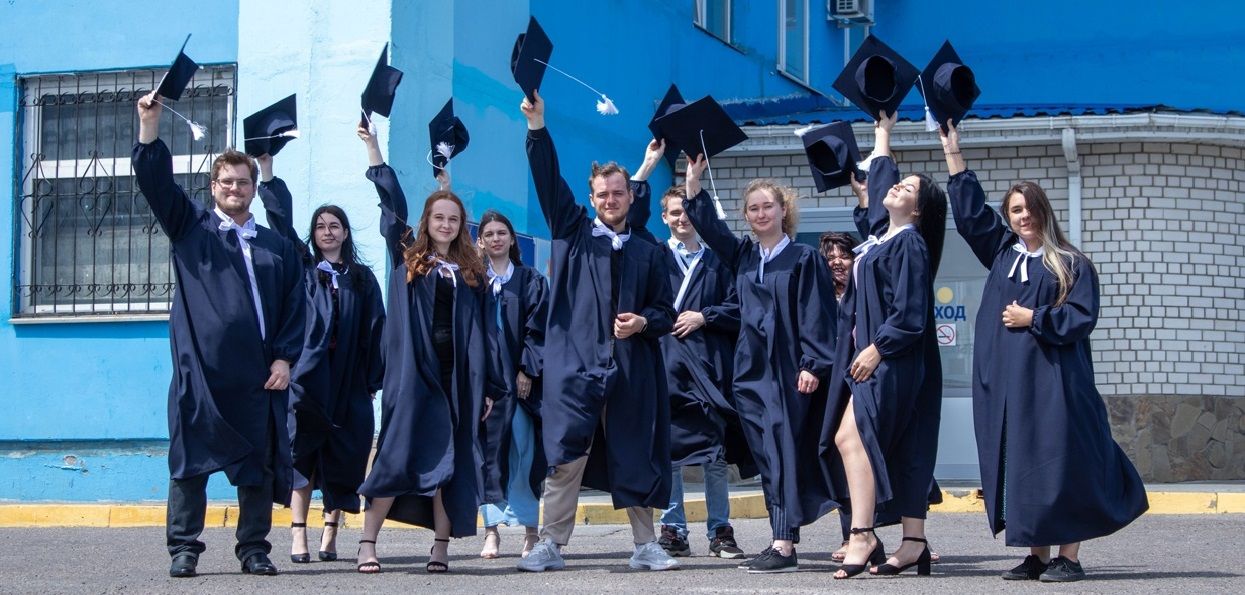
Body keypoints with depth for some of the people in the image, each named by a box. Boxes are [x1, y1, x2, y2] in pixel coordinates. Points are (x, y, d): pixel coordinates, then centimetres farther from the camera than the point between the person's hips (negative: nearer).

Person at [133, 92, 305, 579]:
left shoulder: (277, 248, 16)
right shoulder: (190, 227, 11)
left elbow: (294, 307, 12)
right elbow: (154, 179, -1)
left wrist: (284, 357, 0)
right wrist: (149, 123, -11)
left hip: (256, 374, 2)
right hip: (200, 369, -2)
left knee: (258, 463, 3)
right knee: (192, 457, -3)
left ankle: (254, 549, 10)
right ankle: (184, 550, 2)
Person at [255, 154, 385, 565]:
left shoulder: (362, 279, 13)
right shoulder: (302, 268, 11)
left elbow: (375, 330, 8)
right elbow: (281, 220, 3)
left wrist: (375, 379, 0)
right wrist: (266, 170, -4)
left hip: (348, 381, 2)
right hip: (307, 374, -2)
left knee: (343, 458, 1)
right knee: (302, 453, -8)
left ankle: (331, 532, 8)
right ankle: (298, 534, -12)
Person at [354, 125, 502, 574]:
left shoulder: (471, 273, 12)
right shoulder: (408, 259, 8)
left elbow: (484, 333, 10)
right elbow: (391, 203, 3)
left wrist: (489, 388, 5)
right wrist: (371, 145, 2)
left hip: (457, 374, 2)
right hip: (413, 372, -2)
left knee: (450, 459, 1)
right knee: (399, 454, -7)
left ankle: (441, 546, 5)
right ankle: (367, 542, -2)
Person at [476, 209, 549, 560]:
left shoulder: (531, 281, 9)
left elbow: (537, 329, 2)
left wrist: (527, 371, -6)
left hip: (520, 377, 0)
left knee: (524, 452, -4)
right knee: (490, 451, -3)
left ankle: (531, 528, -1)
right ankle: (492, 530, -3)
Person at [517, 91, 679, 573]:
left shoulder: (647, 254, 15)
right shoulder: (573, 233, 12)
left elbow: (665, 311, 14)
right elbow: (549, 181, 2)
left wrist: (642, 322, -8)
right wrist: (537, 126, -8)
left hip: (631, 368, 2)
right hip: (575, 364, -1)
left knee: (634, 458, 5)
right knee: (566, 457, -6)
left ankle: (645, 546, 14)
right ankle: (551, 546, -3)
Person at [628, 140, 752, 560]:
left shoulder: (717, 262, 13)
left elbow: (736, 309, 9)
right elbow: (631, 218, -1)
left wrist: (703, 316, -7)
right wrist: (648, 167, -3)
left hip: (708, 364, 0)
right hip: (664, 363, 0)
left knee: (715, 452, 0)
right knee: (667, 450, -2)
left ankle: (719, 530, 6)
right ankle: (673, 531, 3)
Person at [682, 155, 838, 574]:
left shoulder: (804, 259, -2)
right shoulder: (742, 256, 13)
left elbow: (816, 316, -7)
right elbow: (706, 223, 7)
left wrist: (812, 365, -15)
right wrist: (694, 180, -3)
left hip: (788, 370, -5)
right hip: (750, 369, 6)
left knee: (784, 453, -10)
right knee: (766, 458, 6)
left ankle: (785, 546, -12)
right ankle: (780, 541, 11)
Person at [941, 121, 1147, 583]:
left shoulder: (1072, 264, 2)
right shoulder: (1002, 252, 15)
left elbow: (1082, 316, -6)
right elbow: (970, 209, 19)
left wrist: (1034, 318, -10)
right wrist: (952, 152, 19)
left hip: (1052, 378, -5)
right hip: (1006, 379, 5)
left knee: (1058, 463, -6)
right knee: (1017, 464, 3)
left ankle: (1069, 556, -4)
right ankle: (1036, 554, 8)